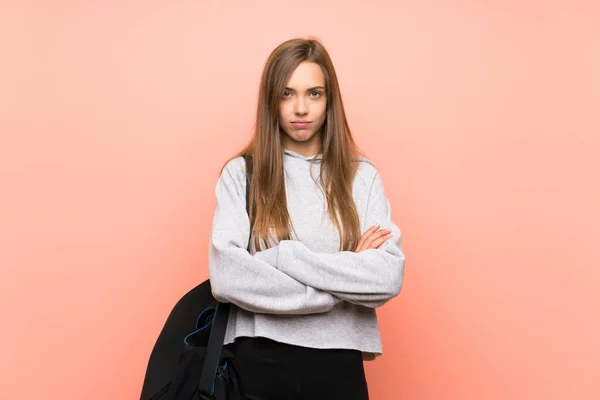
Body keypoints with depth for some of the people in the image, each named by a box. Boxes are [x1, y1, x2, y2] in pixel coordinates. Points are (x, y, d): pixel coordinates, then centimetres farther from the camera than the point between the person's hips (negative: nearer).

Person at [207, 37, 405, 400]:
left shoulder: (362, 176, 2)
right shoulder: (241, 173, -1)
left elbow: (389, 277, -10)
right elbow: (226, 276, -15)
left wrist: (281, 257, -16)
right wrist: (345, 277, -13)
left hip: (338, 363, 1)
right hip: (259, 361, -1)